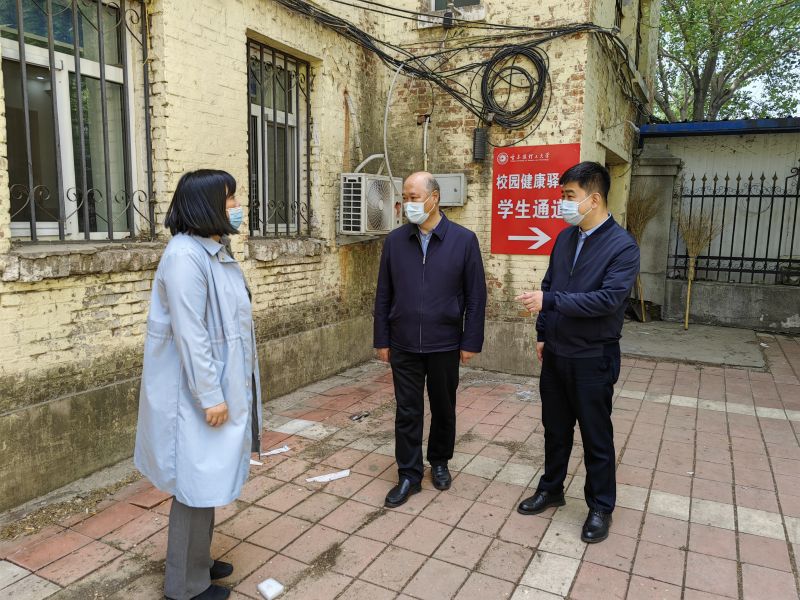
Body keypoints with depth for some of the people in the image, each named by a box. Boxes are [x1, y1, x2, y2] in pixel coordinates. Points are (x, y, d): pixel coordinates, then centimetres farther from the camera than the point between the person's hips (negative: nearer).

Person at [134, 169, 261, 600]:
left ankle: (197, 561, 37)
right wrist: (209, 396, -21)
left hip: (221, 383, 9)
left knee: (209, 479, 19)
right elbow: (189, 333, -23)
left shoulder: (215, 249, 9)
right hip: (198, 391, -9)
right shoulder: (185, 256, -20)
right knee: (197, 482, 4)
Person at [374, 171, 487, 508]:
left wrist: (471, 342, -5)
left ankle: (439, 461, 37)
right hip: (403, 345, 1)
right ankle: (409, 475, 21)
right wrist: (382, 340, 2)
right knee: (407, 412, 7)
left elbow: (475, 296, -4)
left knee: (443, 409, 16)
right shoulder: (395, 240, 0)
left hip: (445, 345, -1)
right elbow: (383, 295, 4)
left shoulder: (464, 240, -6)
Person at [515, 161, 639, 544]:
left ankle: (600, 507, 28)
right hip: (556, 353, 6)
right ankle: (551, 489, 37)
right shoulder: (565, 238, 4)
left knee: (596, 437, 9)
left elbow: (609, 299, -25)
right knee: (555, 428, 19)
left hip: (593, 358, -6)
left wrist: (549, 301, -27)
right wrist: (543, 334, 11)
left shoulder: (622, 246, -15)